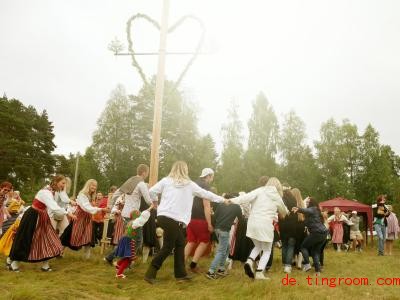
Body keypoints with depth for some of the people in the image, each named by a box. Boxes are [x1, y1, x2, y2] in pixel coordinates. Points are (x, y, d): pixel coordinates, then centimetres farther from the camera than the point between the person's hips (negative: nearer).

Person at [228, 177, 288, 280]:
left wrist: (233, 200, -16)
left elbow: (248, 196, -11)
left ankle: (249, 261, 1)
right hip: (265, 225, -2)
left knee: (258, 246, 25)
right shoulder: (277, 197, 10)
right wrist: (284, 214, 50)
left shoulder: (260, 191, 6)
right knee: (267, 250, 16)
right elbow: (284, 211, 27)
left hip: (252, 223, 2)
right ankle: (259, 273, 3)